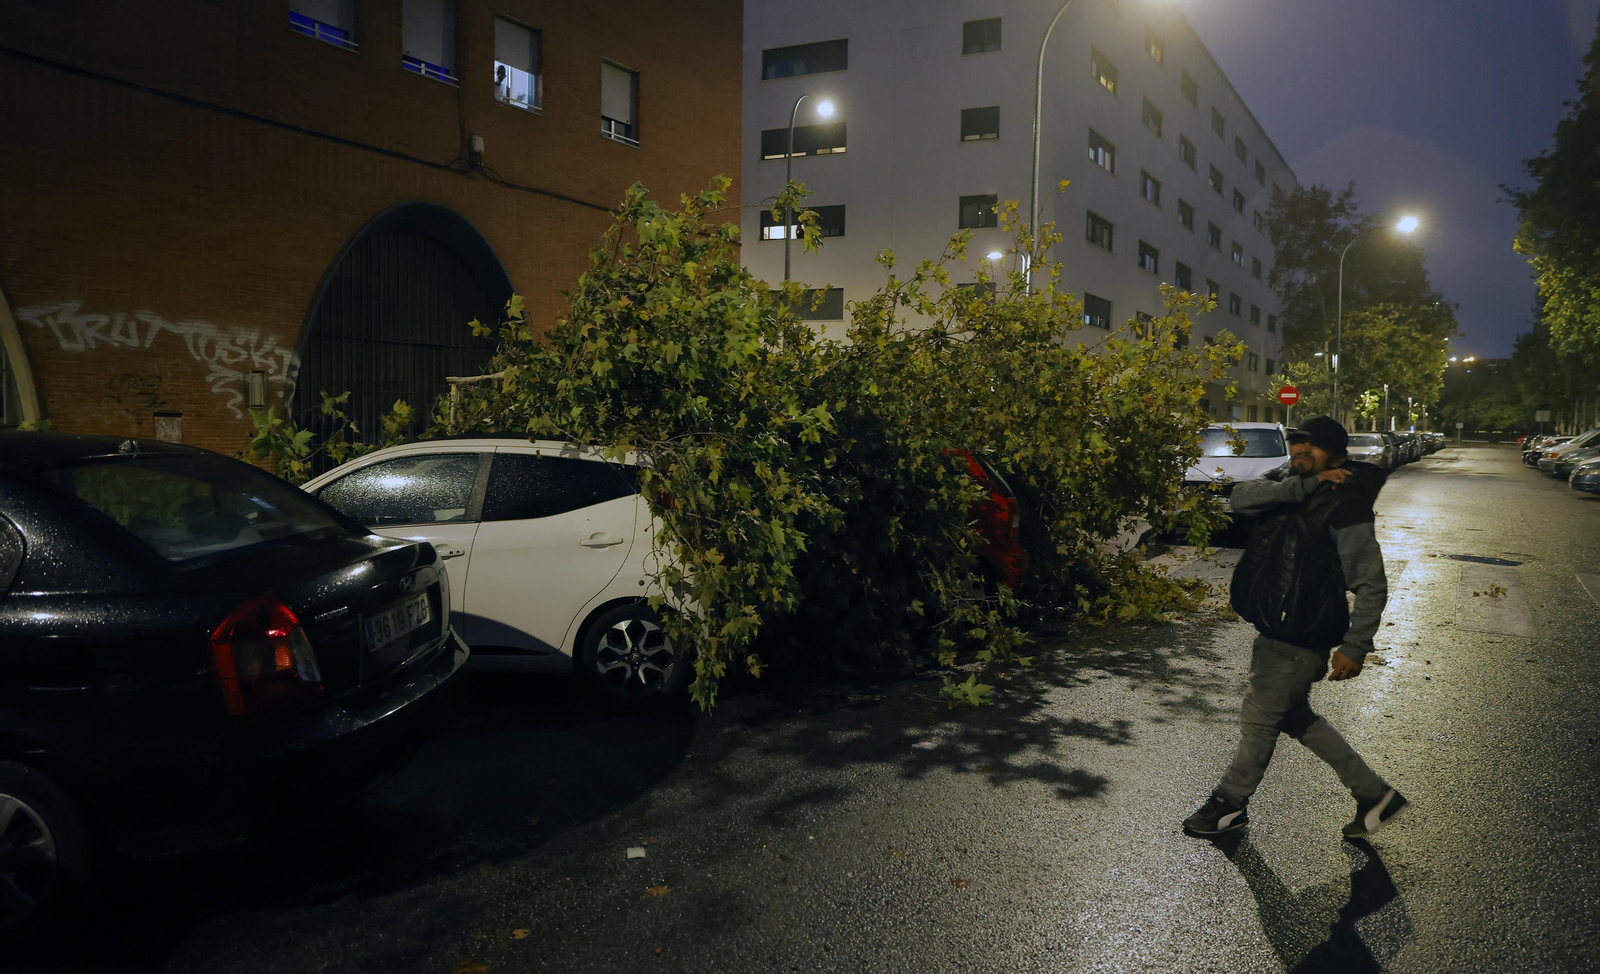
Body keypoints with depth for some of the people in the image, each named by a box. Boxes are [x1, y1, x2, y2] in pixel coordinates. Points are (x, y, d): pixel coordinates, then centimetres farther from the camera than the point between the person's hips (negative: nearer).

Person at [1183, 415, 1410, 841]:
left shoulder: (1345, 509, -17)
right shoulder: (1286, 482, 5)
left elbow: (1372, 585, -17)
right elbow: (1243, 498, -14)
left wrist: (1355, 647, -20)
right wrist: (1305, 485, -22)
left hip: (1302, 641, -9)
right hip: (1276, 630, 9)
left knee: (1259, 716, 5)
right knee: (1294, 717, 21)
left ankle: (1230, 803, 26)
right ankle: (1375, 794, 33)